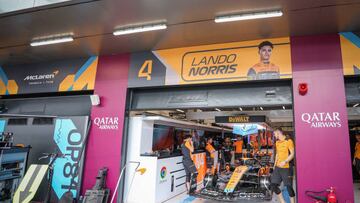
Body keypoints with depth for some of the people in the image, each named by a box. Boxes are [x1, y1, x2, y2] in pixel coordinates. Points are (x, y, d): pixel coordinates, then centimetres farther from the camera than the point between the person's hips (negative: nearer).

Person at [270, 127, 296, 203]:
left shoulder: (289, 141, -8)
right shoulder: (277, 142, 14)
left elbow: (292, 154, -13)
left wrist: (285, 161, -25)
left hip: (286, 168, -7)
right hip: (277, 167, 7)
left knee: (289, 187, -3)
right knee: (273, 186, 3)